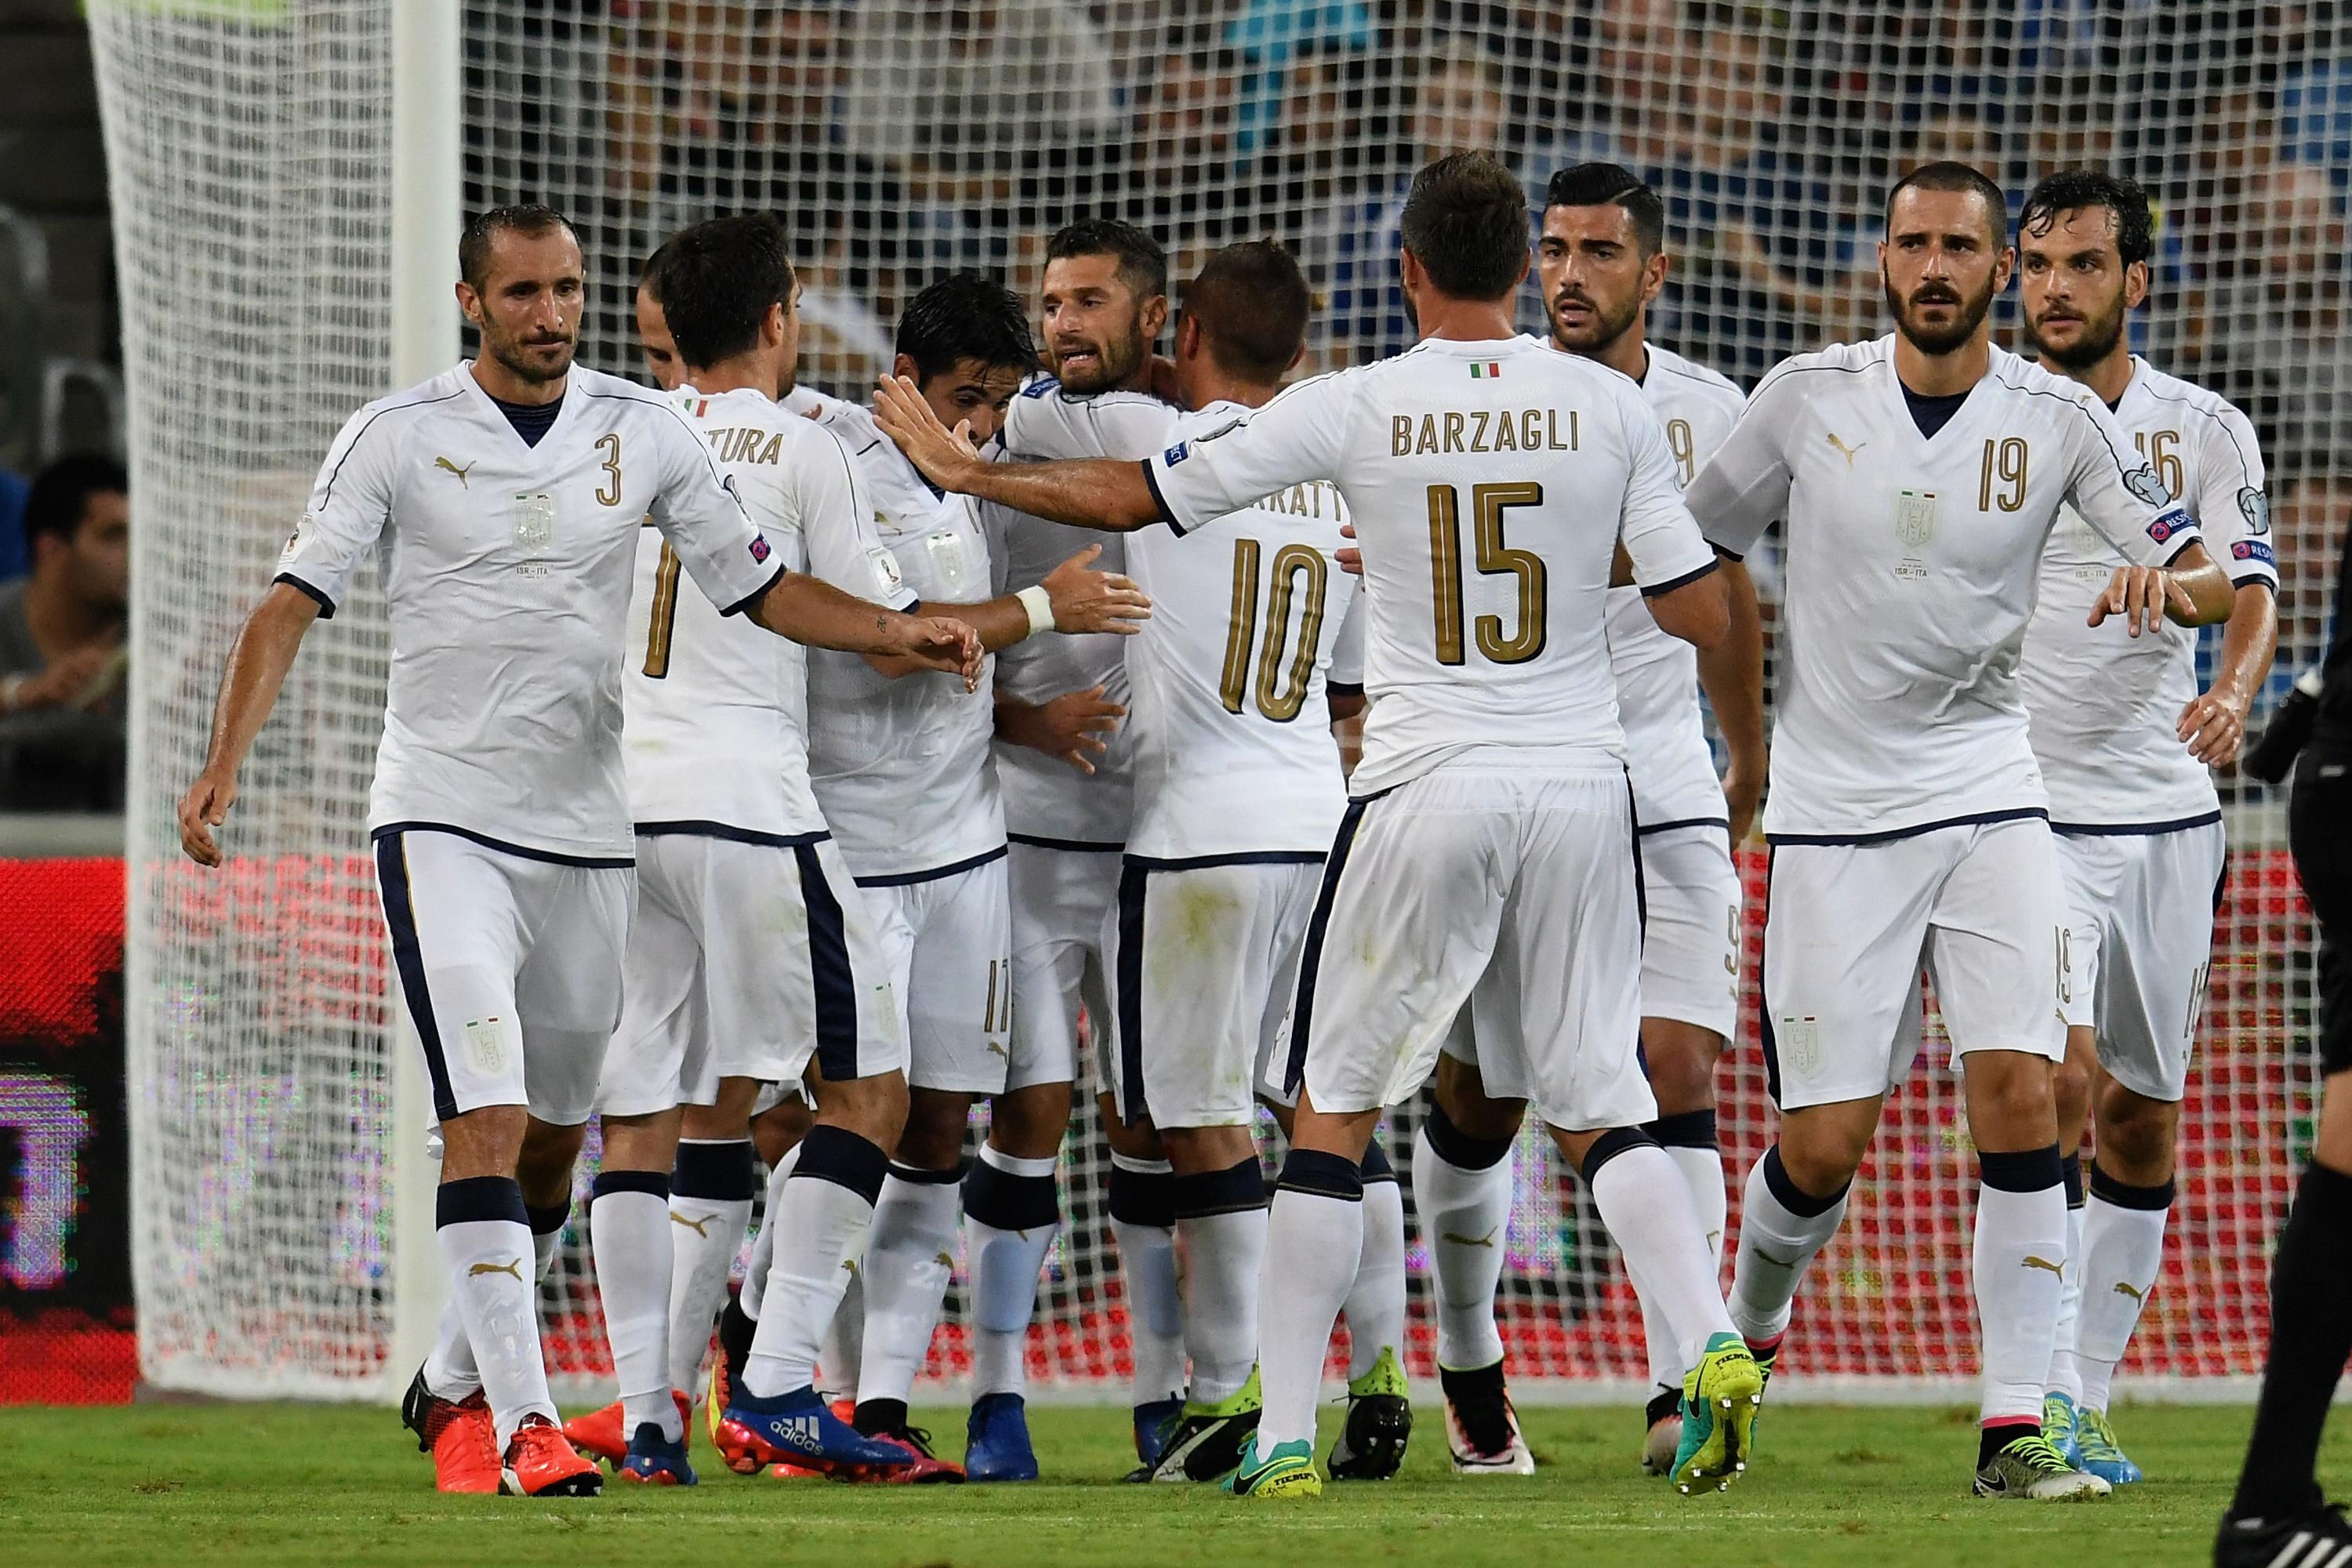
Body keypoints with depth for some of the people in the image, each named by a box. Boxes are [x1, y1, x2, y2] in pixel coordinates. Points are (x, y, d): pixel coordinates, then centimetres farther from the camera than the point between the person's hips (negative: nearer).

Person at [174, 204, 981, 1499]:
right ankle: (519, 1421, -20)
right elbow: (294, 601, -6)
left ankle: (455, 1388, 29)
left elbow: (762, 589, 8)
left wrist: (904, 634, -7)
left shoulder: (644, 433, 4)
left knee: (551, 1139, 10)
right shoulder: (400, 438, -3)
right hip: (444, 818, -4)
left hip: (585, 826, 4)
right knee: (488, 1117, -17)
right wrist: (227, 758, -19)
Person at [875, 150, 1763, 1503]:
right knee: (1602, 1102, 10)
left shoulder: (1353, 411, -4)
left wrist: (961, 469, 16)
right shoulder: (1610, 408, 0)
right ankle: (1713, 1347, -11)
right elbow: (1705, 617, 2)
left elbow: (1130, 497, 2)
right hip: (1583, 782, 2)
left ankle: (1286, 1434, 5)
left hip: (1427, 788, -2)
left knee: (1333, 1107, 8)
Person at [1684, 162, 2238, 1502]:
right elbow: (1703, 550, 14)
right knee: (1823, 1144, -2)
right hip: (1832, 813, 0)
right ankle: (1749, 1334, 29)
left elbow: (2211, 579, -5)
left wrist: (2175, 579, -27)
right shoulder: (1807, 397, 0)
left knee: (2021, 1097, -15)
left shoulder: (2059, 420, 0)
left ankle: (2017, 1428, -10)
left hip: (1990, 799, 0)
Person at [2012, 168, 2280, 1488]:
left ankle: (2089, 1395, 18)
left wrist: (2233, 691, -25)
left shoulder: (2204, 431, 4)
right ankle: (2043, 1396, -23)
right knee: (2059, 1072, -19)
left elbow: (2250, 590, -5)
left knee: (2144, 1116, 7)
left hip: (2163, 810, 2)